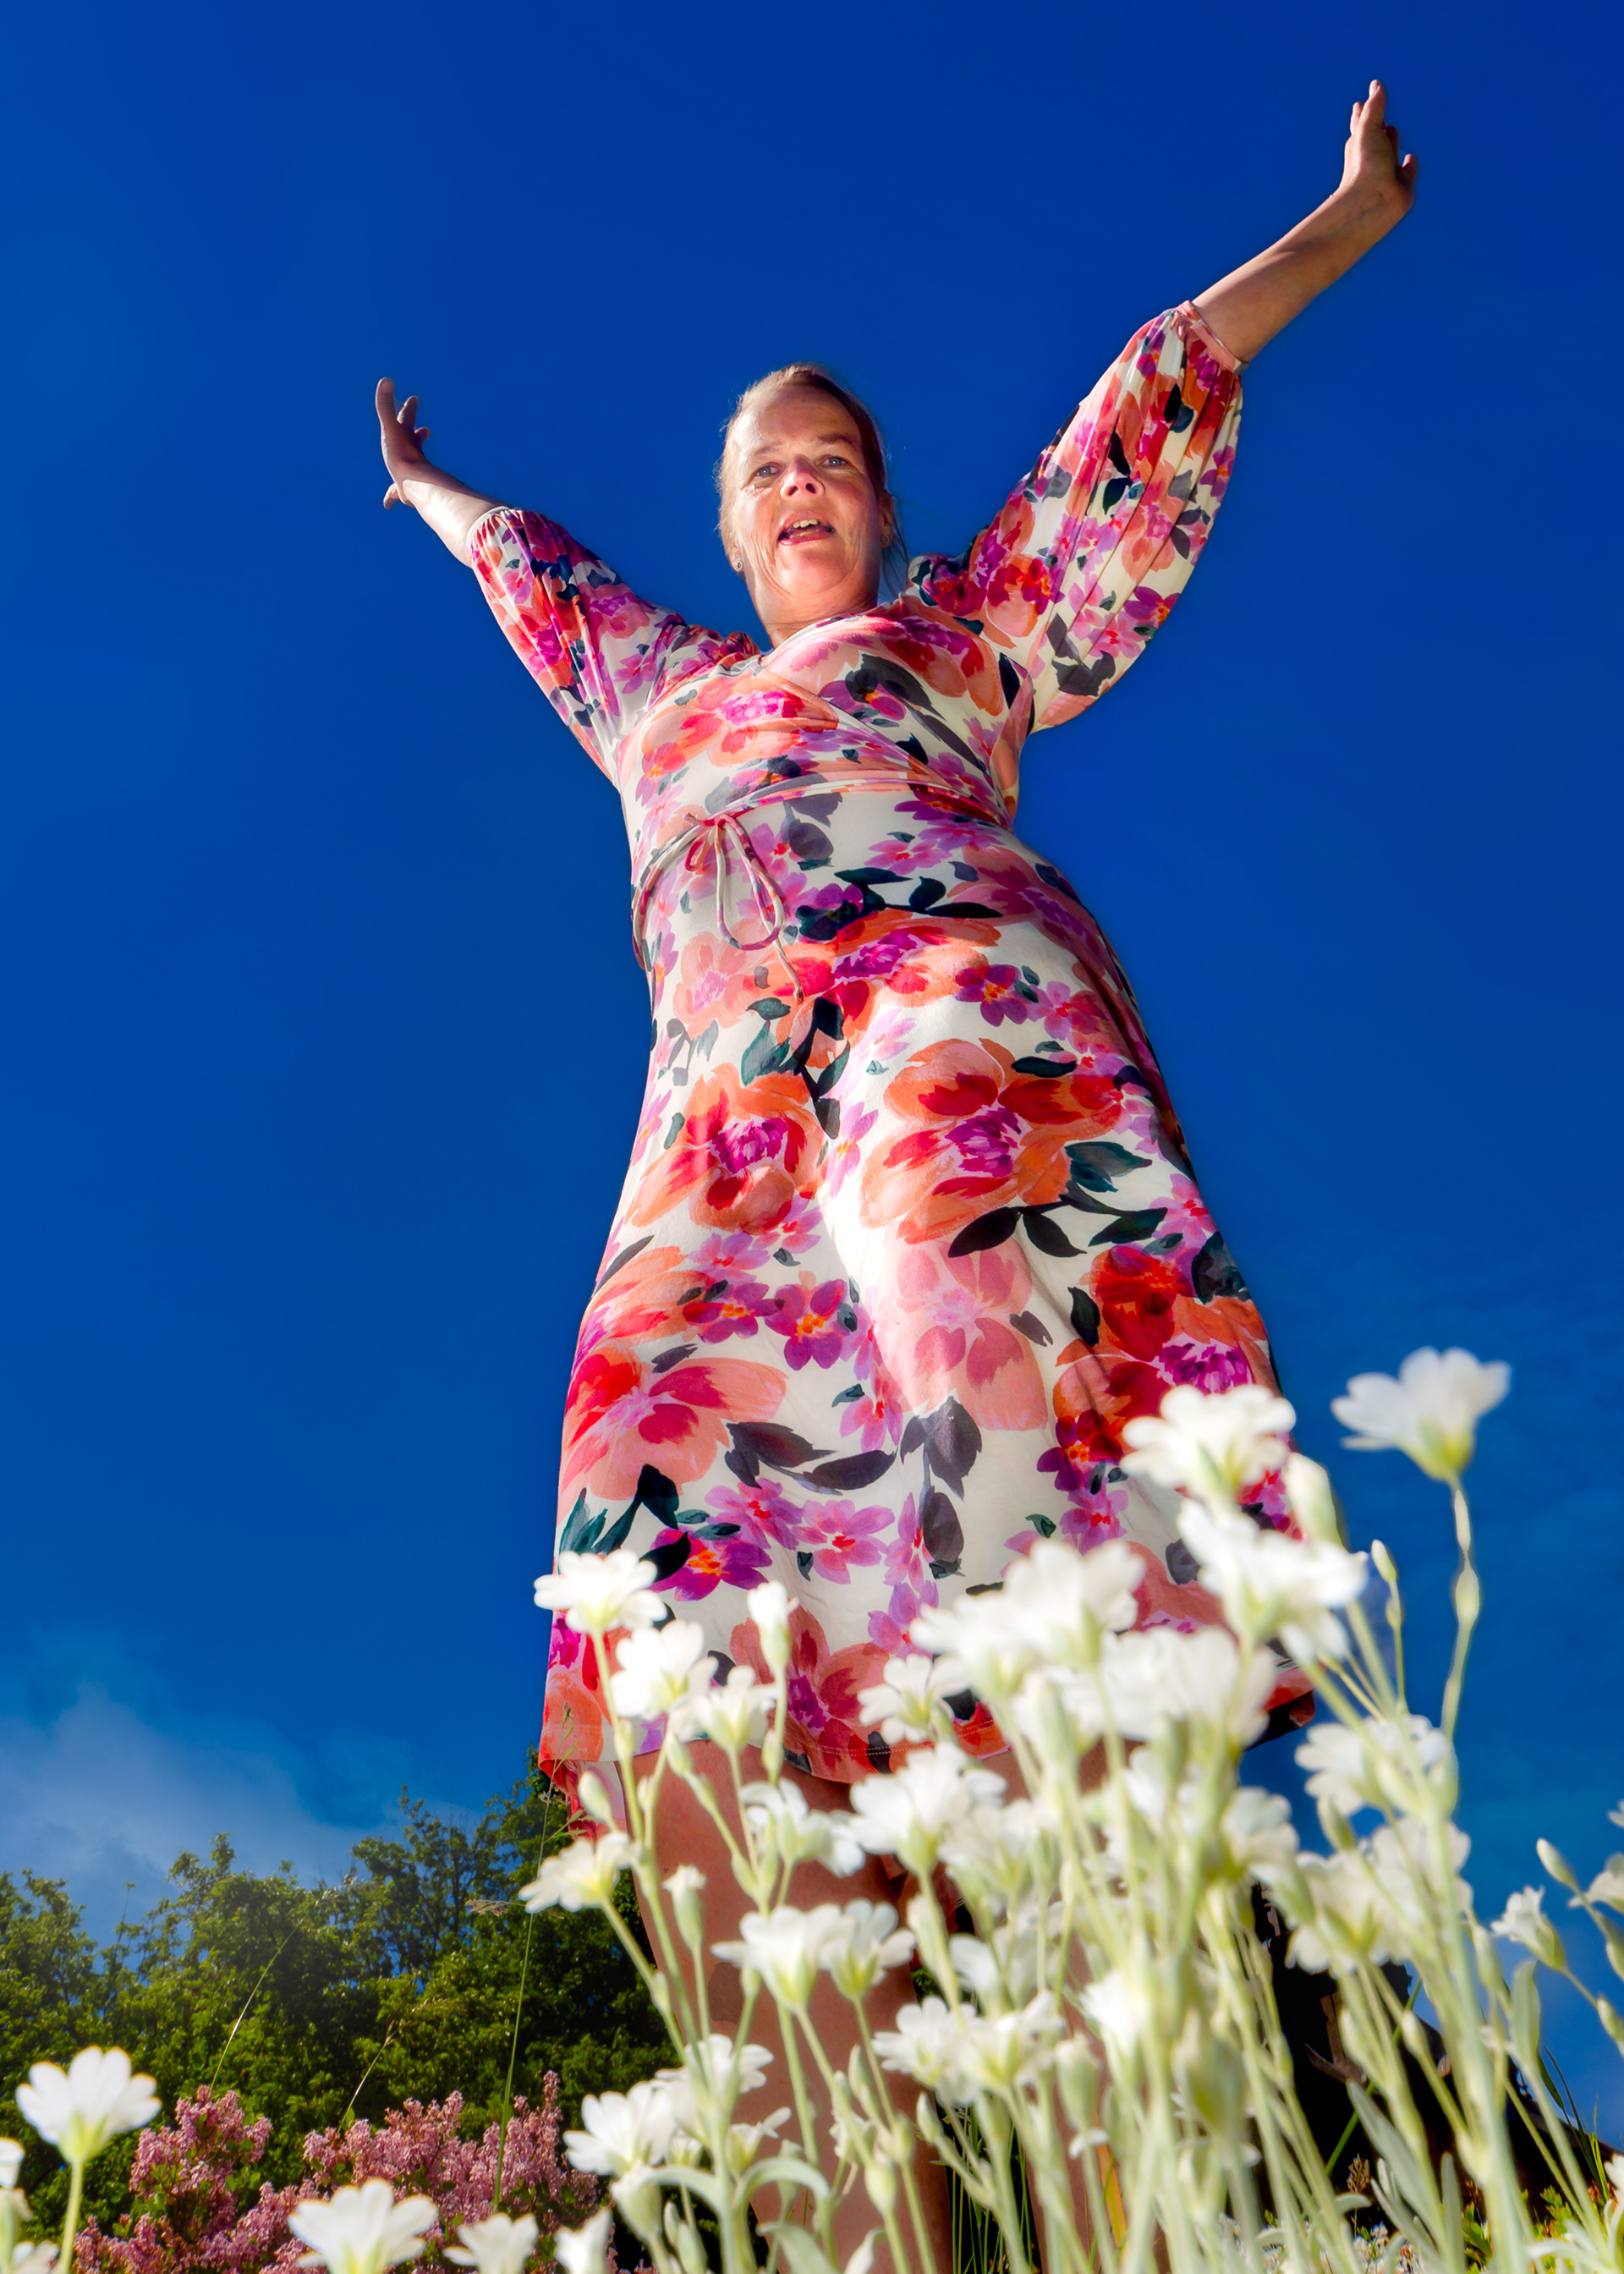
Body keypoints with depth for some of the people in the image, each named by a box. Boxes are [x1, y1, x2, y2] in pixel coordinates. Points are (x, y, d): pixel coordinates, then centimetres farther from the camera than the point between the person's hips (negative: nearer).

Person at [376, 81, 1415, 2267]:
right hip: (723, 1123, 4)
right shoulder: (657, 689, 40)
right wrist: (424, 488, 75)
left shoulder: (968, 624, 29)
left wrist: (1343, 220, 35)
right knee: (682, 1657, -20)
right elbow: (521, 561, 58)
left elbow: (1151, 399, 32)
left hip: (957, 1025, -3)